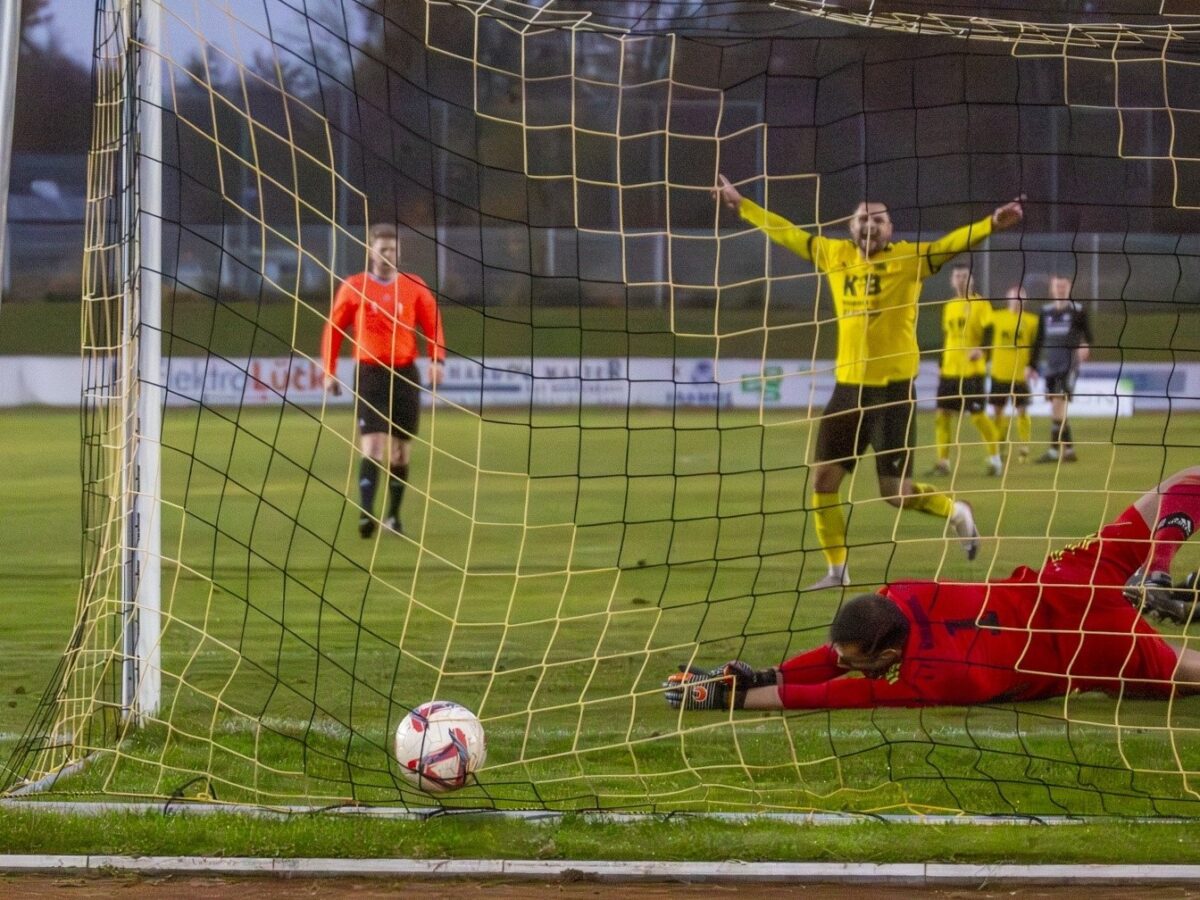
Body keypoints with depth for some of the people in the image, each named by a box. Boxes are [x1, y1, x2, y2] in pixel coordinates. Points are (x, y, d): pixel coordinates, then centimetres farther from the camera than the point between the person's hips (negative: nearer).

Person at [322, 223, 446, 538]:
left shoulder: (415, 287, 6)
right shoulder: (353, 288, 2)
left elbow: (432, 324, 7)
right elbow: (334, 328, 8)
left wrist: (437, 360, -9)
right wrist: (329, 371, 5)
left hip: (405, 375, 3)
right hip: (370, 374, -3)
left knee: (401, 452, 8)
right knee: (373, 447, -16)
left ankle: (393, 516, 20)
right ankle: (366, 514, -24)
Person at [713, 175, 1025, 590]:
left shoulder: (908, 258, -6)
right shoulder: (835, 255, 7)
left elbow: (952, 243, -19)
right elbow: (788, 233, 17)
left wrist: (993, 223, -35)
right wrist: (740, 205, 23)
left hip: (893, 388, -5)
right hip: (847, 386, 5)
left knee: (895, 492, -4)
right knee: (823, 480, 6)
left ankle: (956, 513, 24)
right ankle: (837, 569, 19)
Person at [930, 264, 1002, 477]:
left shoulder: (981, 304, -3)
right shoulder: (949, 306, 15)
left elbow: (988, 332, -12)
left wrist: (981, 349, -31)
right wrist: (941, 366, 18)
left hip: (972, 370, -6)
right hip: (949, 371, 6)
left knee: (977, 415, -6)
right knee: (943, 413, 0)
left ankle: (995, 459, 8)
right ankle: (943, 462, 6)